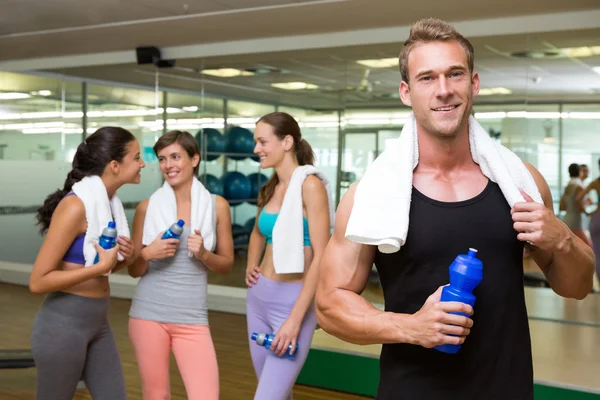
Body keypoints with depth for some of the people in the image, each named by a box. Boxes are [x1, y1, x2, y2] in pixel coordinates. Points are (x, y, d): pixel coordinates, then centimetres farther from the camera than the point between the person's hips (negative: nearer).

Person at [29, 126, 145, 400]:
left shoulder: (109, 201, 5)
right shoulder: (75, 206, -20)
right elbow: (38, 282, -20)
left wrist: (124, 259, -3)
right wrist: (101, 267, -22)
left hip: (97, 323, 8)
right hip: (63, 324, -8)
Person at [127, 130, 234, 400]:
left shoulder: (217, 205, 2)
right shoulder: (147, 207, 1)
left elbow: (227, 265, 8)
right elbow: (134, 270, 7)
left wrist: (204, 254, -12)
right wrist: (147, 254, -14)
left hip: (192, 319, 0)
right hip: (148, 314, 0)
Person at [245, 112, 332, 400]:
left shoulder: (309, 184, -14)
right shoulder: (270, 188, 9)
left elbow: (321, 257, -18)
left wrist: (295, 319, -21)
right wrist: (251, 266, 10)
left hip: (292, 301, -7)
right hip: (258, 297, 8)